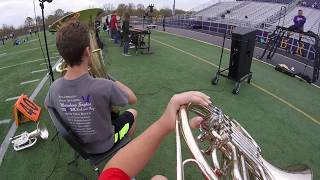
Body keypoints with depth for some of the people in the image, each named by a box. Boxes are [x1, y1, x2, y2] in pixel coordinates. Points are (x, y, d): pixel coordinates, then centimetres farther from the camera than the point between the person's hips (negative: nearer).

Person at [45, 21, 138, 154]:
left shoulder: (55, 87, -22)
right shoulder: (105, 86, -38)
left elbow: (47, 106, 3)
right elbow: (133, 99, -18)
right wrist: (115, 82, -5)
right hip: (104, 146, -4)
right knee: (132, 113, 19)